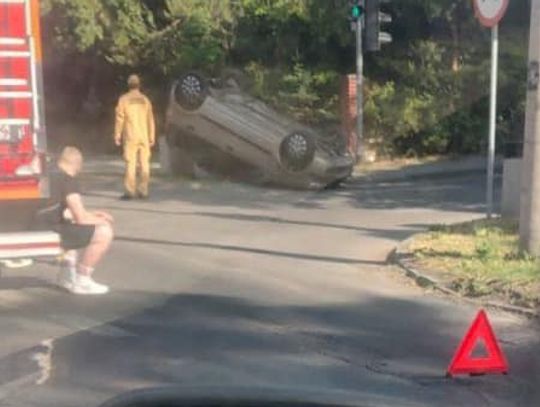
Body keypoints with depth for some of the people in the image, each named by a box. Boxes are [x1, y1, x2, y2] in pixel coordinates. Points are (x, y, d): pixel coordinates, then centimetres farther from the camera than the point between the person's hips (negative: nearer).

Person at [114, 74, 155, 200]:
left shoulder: (124, 99, -1)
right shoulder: (145, 99, 7)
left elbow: (120, 118, -4)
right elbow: (150, 120, 6)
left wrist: (117, 135, 1)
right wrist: (152, 137, 11)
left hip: (130, 136, -2)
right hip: (144, 136, 3)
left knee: (130, 164, -3)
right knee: (144, 164, 6)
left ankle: (130, 191, -7)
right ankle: (143, 191, 6)